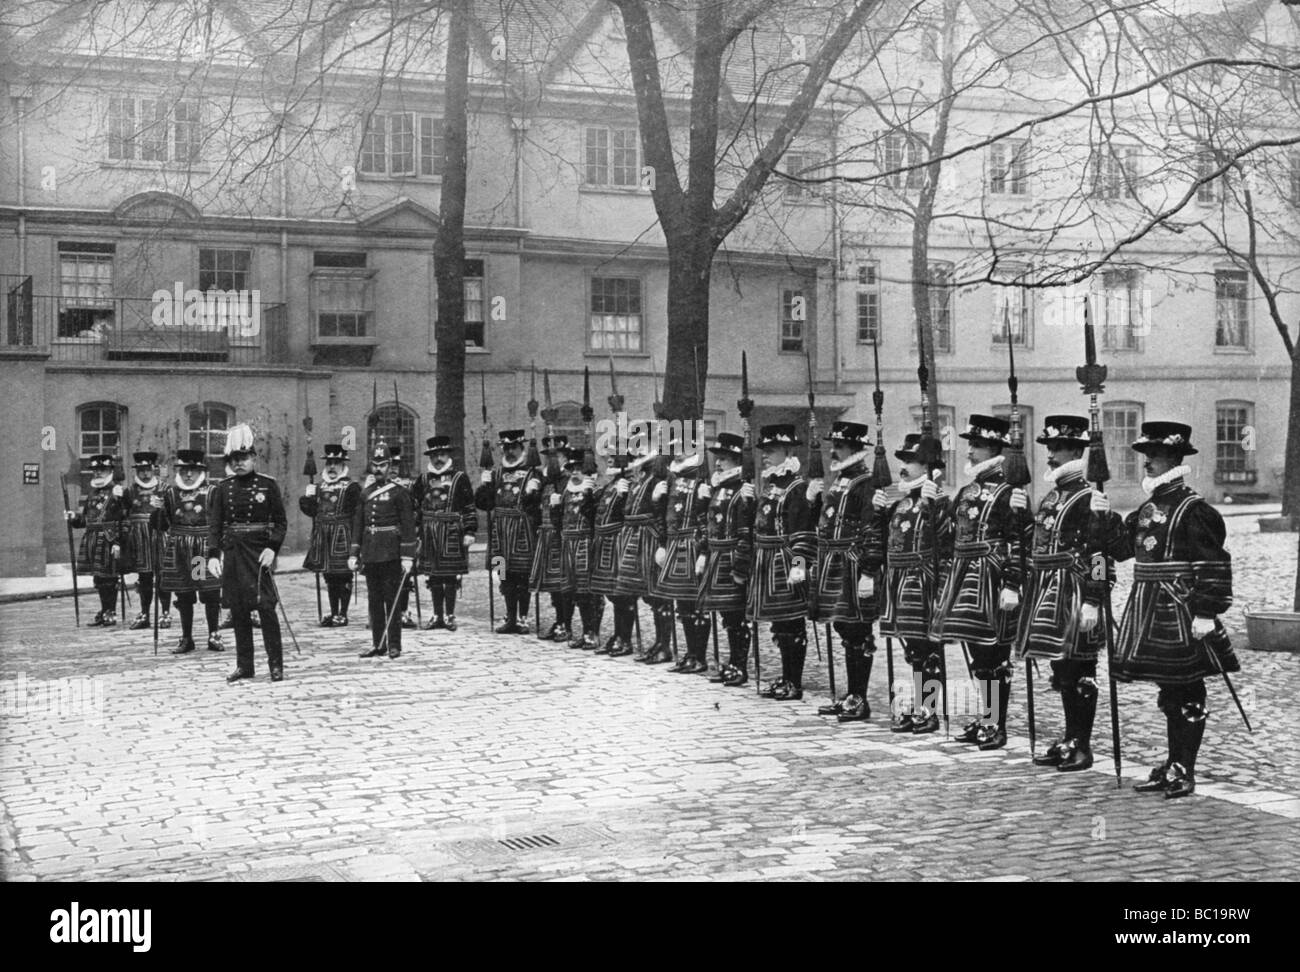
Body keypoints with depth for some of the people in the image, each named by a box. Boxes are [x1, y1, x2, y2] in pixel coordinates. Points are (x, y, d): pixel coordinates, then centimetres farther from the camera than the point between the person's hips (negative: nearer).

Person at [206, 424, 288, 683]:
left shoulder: (268, 485, 1)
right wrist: (212, 555, -8)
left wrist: (272, 548, -13)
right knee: (238, 611, 7)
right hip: (232, 554, 3)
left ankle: (276, 665, -1)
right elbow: (214, 525, 4)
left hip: (259, 552, -3)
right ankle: (243, 665, 16)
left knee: (266, 607, -7)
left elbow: (281, 522, 1)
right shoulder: (222, 489, 7)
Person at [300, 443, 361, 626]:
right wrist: (307, 497, -4)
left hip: (342, 538, -6)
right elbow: (311, 510, 13)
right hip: (323, 538, 6)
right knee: (330, 577, 12)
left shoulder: (351, 487, -4)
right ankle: (333, 613, 20)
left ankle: (342, 614, 5)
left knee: (343, 576, -1)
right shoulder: (320, 487, 14)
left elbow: (357, 513, -11)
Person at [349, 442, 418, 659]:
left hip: (391, 556, -5)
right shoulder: (365, 494, 12)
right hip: (370, 556, 5)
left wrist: (407, 557, -12)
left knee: (392, 600, -1)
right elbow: (357, 525, 14)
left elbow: (408, 526, -6)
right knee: (374, 601, 8)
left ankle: (394, 646, 4)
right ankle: (377, 644, 14)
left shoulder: (399, 493, -3)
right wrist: (353, 553, 8)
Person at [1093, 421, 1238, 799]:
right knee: (1169, 692, 15)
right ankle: (1173, 765, 23)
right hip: (1150, 609, 8)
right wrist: (1103, 517, 2)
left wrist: (1206, 613, -20)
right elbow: (1119, 546, 17)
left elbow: (1213, 565, -15)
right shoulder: (1147, 509, 14)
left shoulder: (1195, 510, -11)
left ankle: (1184, 772, 6)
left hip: (1181, 612, -8)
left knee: (1186, 693, 0)